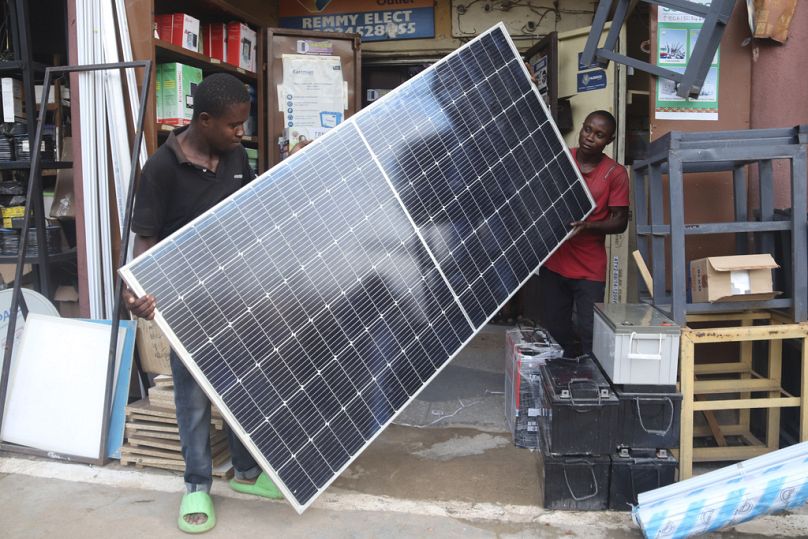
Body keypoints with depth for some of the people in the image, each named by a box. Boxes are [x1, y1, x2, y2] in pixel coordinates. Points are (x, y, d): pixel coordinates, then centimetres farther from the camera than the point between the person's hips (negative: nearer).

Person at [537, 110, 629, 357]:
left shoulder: (616, 173, -4)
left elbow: (620, 221, -4)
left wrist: (587, 226, -21)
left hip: (589, 269, -2)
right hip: (552, 261, 3)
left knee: (589, 335, -5)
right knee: (553, 331, 8)